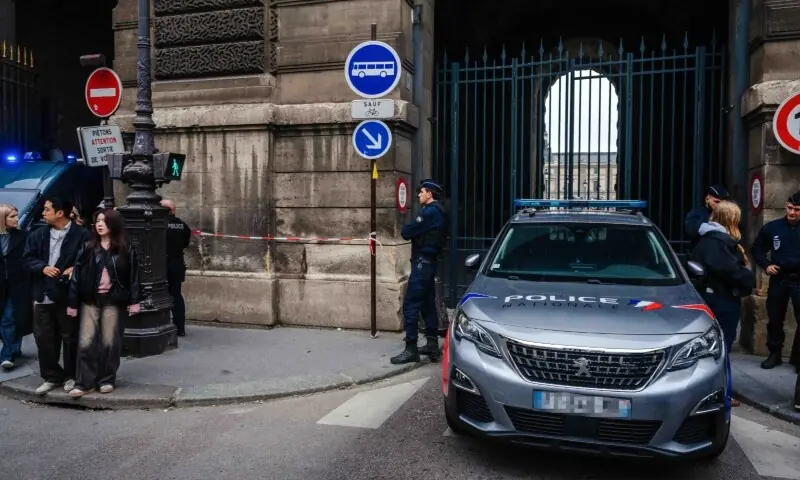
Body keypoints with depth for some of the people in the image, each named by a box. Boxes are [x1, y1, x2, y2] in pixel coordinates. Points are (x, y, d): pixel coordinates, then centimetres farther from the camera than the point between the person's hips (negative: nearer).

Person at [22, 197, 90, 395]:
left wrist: (76, 269, -20)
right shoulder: (37, 235, 9)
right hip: (43, 295, 5)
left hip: (68, 295, -4)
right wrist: (43, 268, -11)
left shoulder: (81, 235, -6)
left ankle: (71, 376, 22)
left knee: (70, 337, 7)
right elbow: (27, 259, 6)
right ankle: (52, 376, 22)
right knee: (44, 337, 9)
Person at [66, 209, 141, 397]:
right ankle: (84, 382, 5)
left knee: (110, 342, 4)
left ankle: (107, 380, 16)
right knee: (86, 342, -2)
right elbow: (76, 275, 1)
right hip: (90, 301, 1)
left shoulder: (126, 249, 0)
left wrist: (134, 301, -6)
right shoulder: (87, 247, 3)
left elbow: (133, 275, 0)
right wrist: (72, 302, -2)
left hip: (113, 301, -1)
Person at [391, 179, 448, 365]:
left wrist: (406, 230, 4)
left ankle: (411, 349, -8)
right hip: (429, 262, 11)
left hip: (422, 263, -11)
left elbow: (406, 232, -17)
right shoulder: (438, 212, 17)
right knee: (427, 304, 13)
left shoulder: (430, 212, -15)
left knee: (410, 305, -9)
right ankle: (432, 345, 18)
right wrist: (413, 231, 0)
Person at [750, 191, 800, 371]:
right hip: (778, 279, 2)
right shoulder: (772, 227, 1)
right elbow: (756, 249, 12)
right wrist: (766, 265, -2)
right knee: (775, 319, 10)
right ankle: (774, 354, 23)